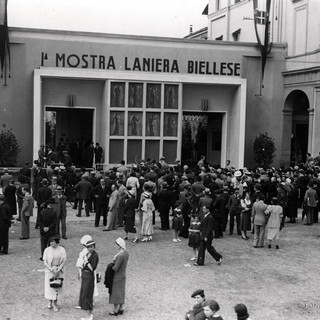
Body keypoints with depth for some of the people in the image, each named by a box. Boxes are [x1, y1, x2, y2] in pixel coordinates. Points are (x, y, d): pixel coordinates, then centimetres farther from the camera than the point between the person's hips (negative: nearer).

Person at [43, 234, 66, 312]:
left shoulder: (62, 250, -3)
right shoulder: (47, 250, -5)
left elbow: (64, 261, -3)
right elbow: (45, 262, -5)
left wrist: (58, 270, -14)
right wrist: (51, 270, -16)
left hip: (59, 270, 0)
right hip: (49, 270, 0)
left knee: (57, 286, 2)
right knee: (49, 286, 2)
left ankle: (55, 303, 16)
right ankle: (50, 301, 25)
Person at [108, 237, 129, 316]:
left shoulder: (120, 256, -30)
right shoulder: (126, 253, -2)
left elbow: (115, 268, -26)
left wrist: (111, 267, -6)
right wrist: (114, 264, 1)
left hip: (117, 277, -9)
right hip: (123, 275, 9)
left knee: (116, 293, 6)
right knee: (121, 293, 17)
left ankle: (115, 310, 18)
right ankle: (121, 309, 28)